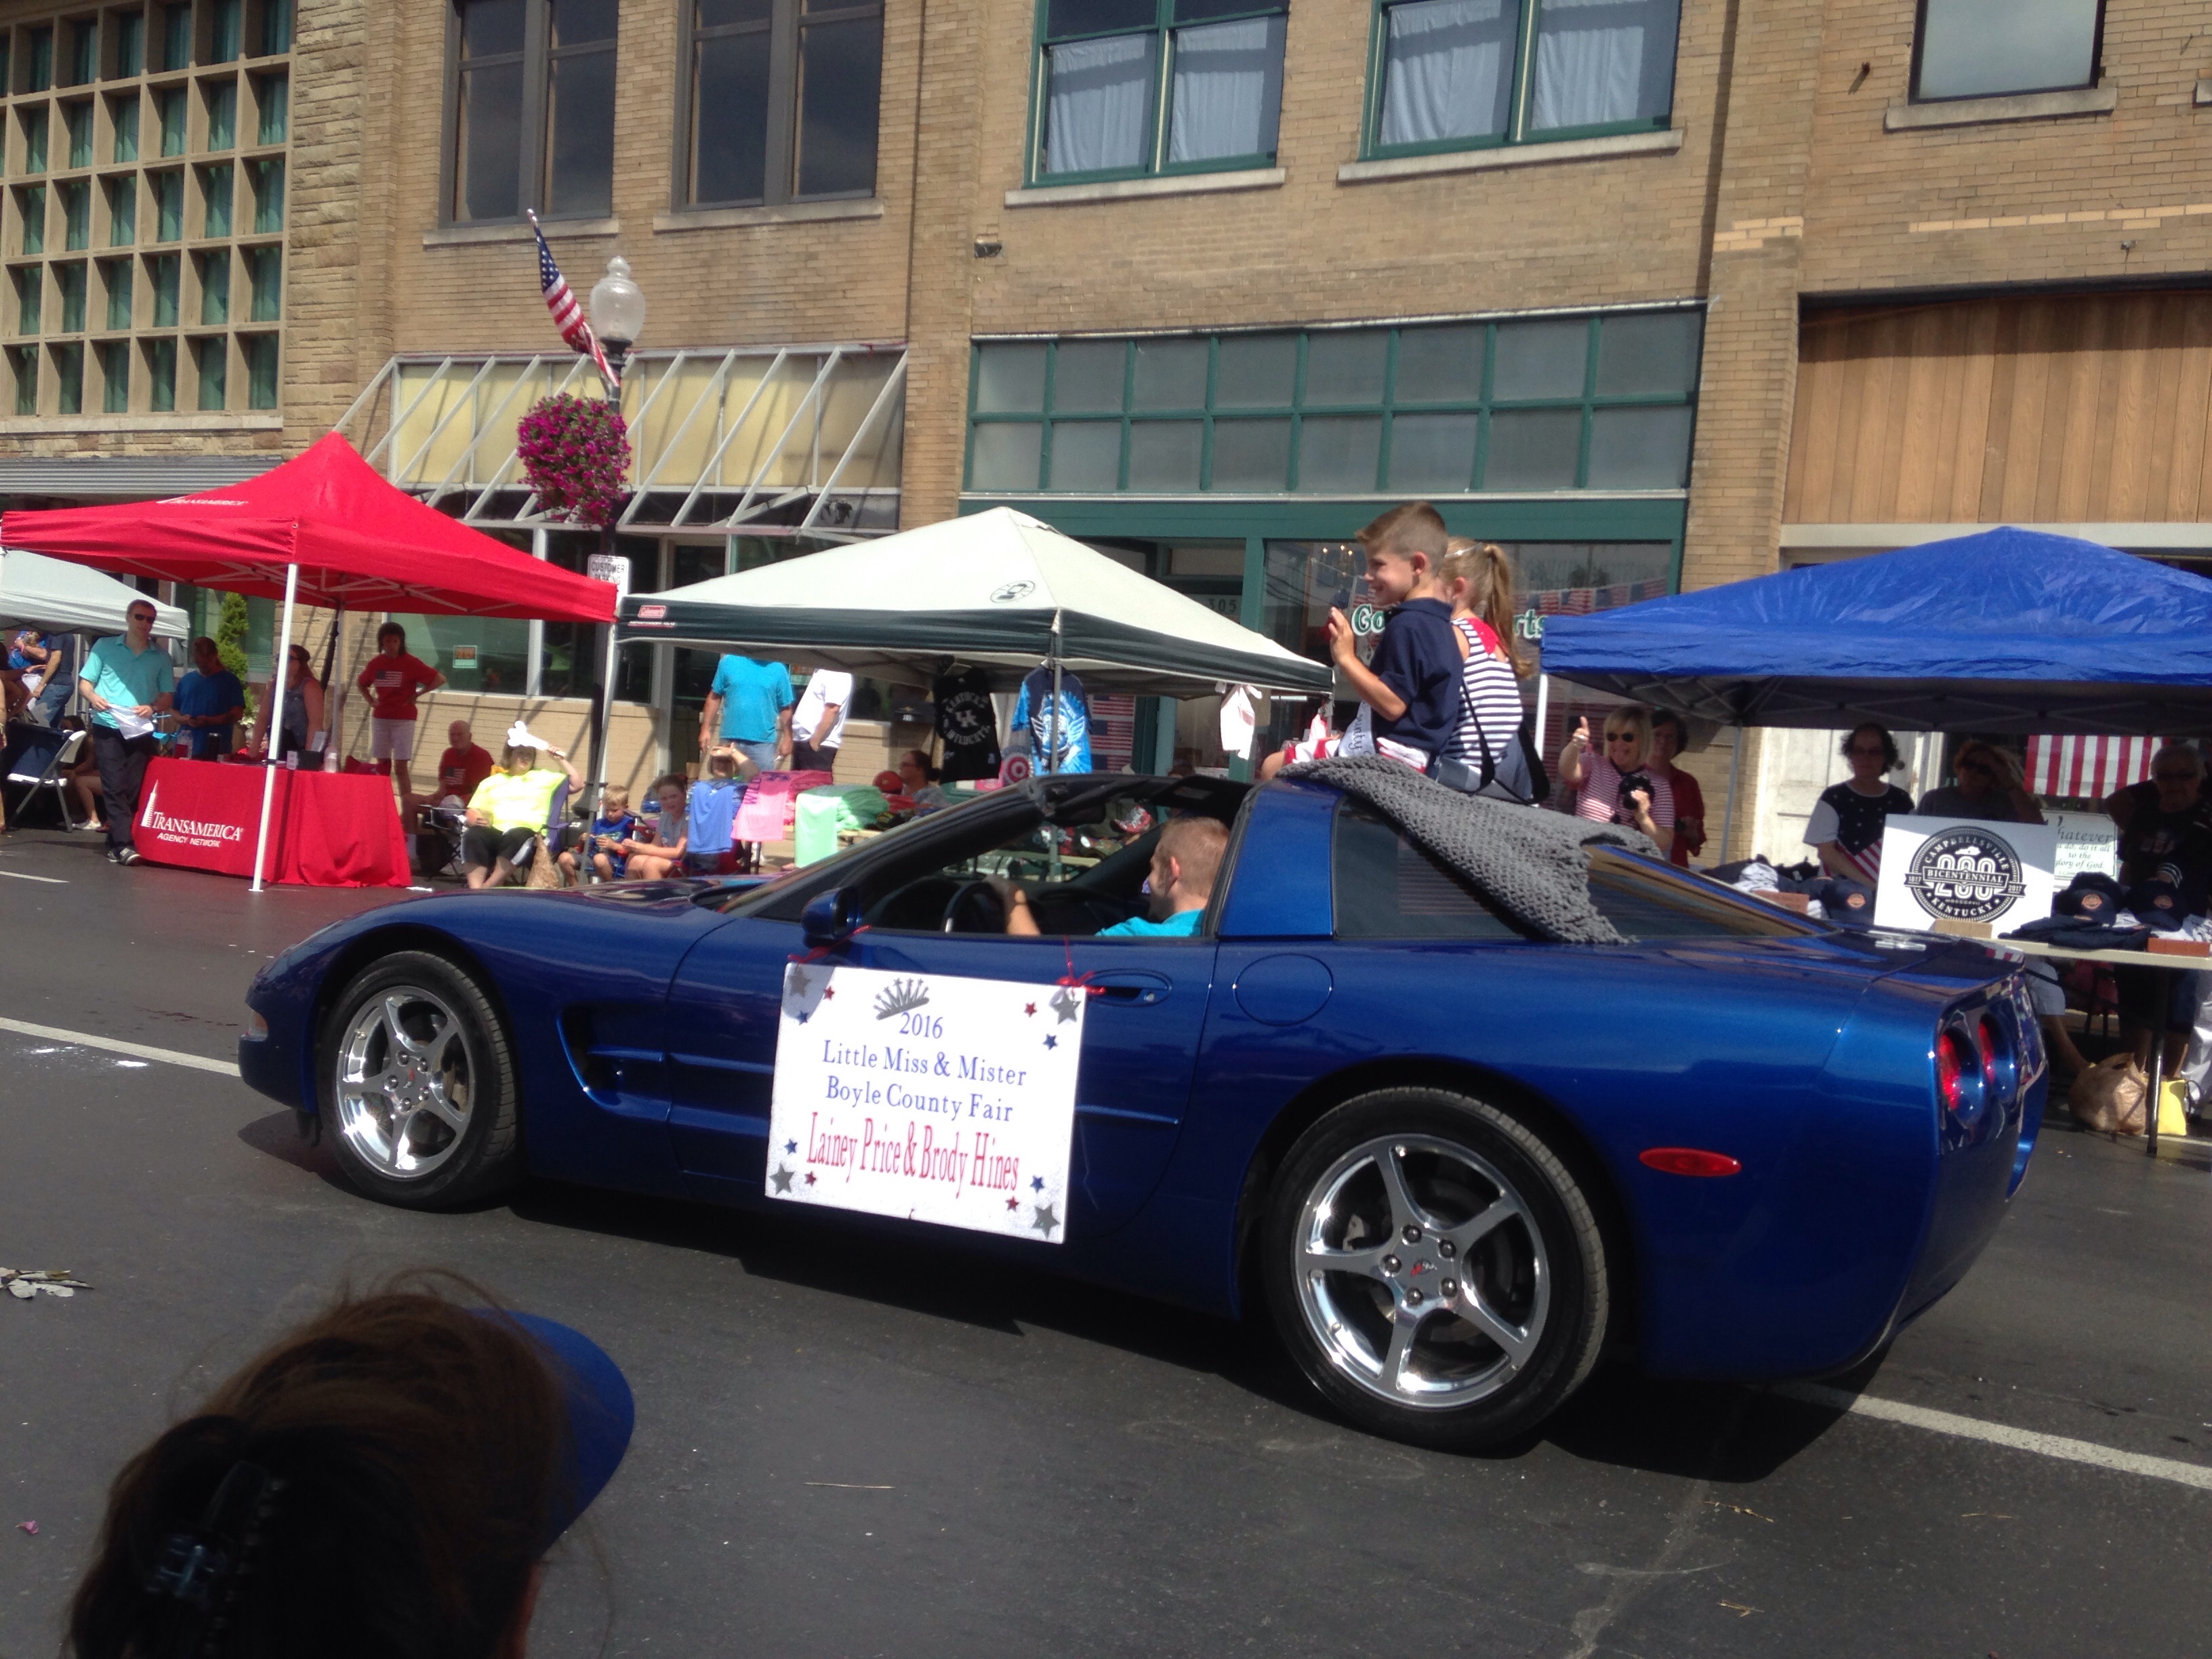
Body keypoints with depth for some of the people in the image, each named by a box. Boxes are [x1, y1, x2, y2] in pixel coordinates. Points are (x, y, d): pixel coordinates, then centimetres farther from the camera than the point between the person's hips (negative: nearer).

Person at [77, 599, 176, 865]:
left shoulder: (161, 657, 11)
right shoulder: (105, 647, 8)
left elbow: (169, 698, 10)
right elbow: (84, 682, 9)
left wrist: (152, 708, -10)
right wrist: (93, 697, -12)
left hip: (141, 731, 2)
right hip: (108, 727, -2)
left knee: (132, 790, 1)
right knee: (115, 787, -9)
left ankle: (115, 844, 10)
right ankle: (123, 845, -15)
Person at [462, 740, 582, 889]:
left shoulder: (544, 778, 23)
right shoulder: (491, 782, 28)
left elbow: (577, 784, 15)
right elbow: (472, 812, 21)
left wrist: (562, 760, 13)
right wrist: (475, 820, -2)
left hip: (527, 832, -2)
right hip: (494, 832, 2)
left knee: (518, 838, -40)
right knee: (473, 835, -34)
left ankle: (488, 888, -37)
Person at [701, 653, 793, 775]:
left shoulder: (778, 670, 2)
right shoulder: (729, 662, 3)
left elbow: (785, 708, 5)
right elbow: (715, 697, 7)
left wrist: (787, 739, 0)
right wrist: (705, 729, 2)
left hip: (763, 742, -1)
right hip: (730, 739, 1)